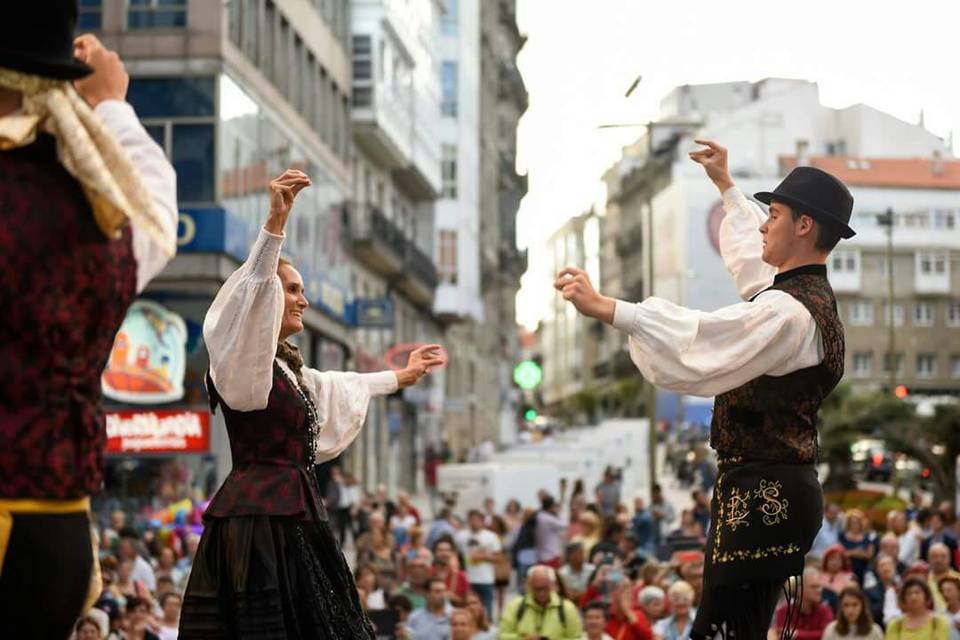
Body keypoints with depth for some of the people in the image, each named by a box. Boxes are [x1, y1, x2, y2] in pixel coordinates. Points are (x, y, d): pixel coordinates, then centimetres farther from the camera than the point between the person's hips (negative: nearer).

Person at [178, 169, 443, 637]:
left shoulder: (288, 369, 21)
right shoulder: (243, 363, -6)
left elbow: (339, 388, 40)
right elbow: (252, 291, -24)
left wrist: (402, 377, 55)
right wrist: (276, 222, -35)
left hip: (293, 516, 10)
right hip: (259, 516, -10)